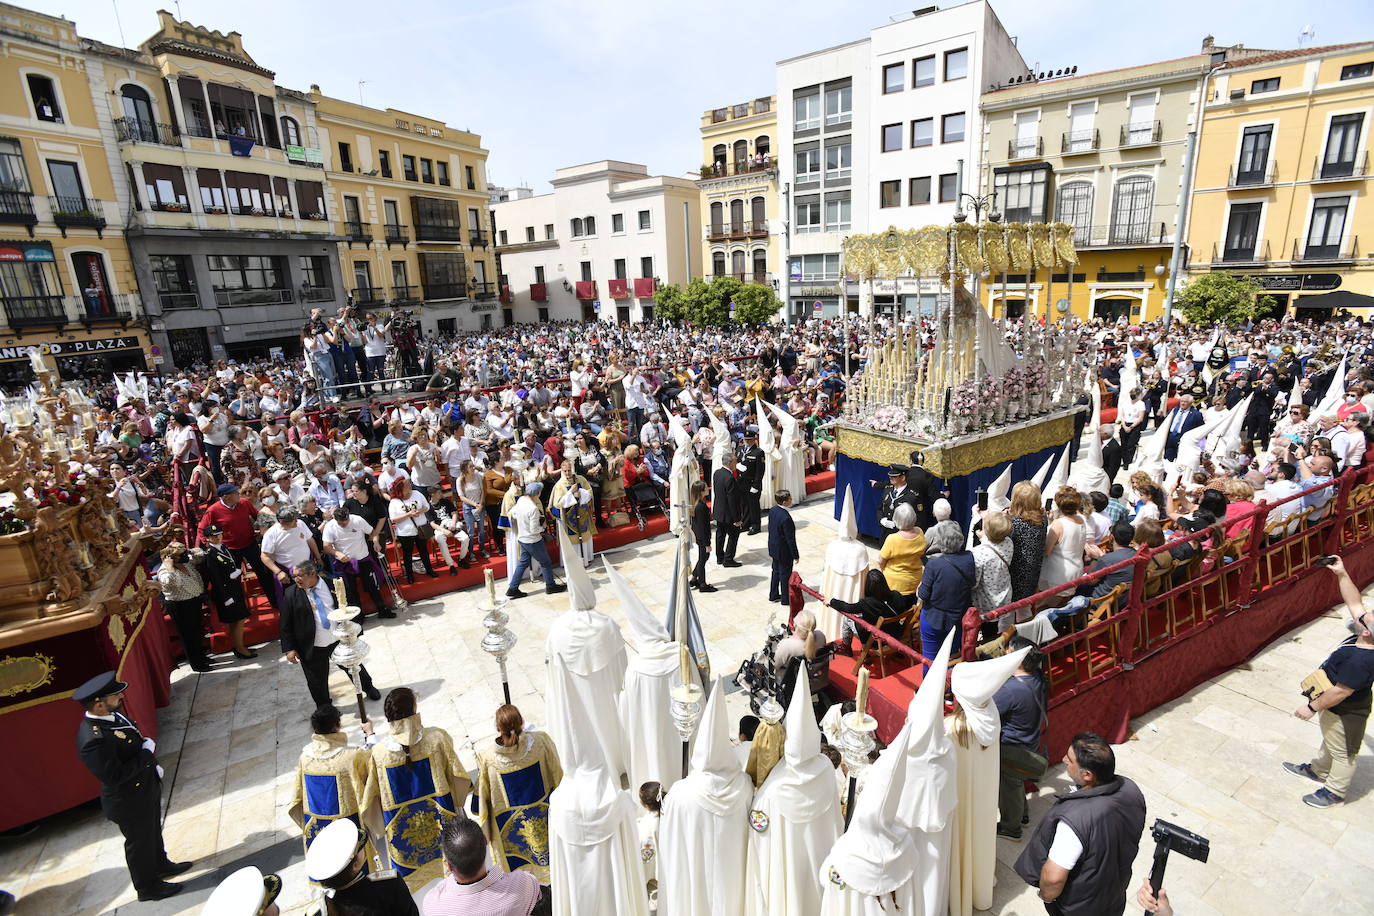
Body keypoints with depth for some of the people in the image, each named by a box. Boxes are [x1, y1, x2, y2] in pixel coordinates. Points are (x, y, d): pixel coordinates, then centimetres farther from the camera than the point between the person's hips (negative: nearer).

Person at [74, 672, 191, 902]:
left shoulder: (111, 715, -9)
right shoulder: (93, 739, -37)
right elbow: (114, 776, -33)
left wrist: (152, 765, 5)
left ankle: (160, 865, 54)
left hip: (146, 787, 8)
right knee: (140, 842, 16)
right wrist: (147, 753, -25)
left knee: (153, 831, 30)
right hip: (130, 802, -8)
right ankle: (147, 887, 40)